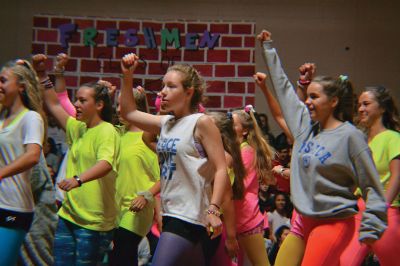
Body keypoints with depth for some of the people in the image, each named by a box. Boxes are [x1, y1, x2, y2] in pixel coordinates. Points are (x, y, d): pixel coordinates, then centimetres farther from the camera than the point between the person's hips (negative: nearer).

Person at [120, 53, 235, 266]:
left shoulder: (201, 122, -10)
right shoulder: (166, 123, 10)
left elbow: (221, 169, -14)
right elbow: (128, 113, 21)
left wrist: (213, 209, -23)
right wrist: (127, 76, 11)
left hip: (190, 217, -8)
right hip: (170, 214, 8)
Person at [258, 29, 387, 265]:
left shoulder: (350, 136, -11)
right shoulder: (306, 124, 8)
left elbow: (372, 186, -9)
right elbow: (283, 87, 18)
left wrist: (370, 229, -14)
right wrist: (269, 48, 24)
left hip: (334, 223, -7)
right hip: (306, 220, 7)